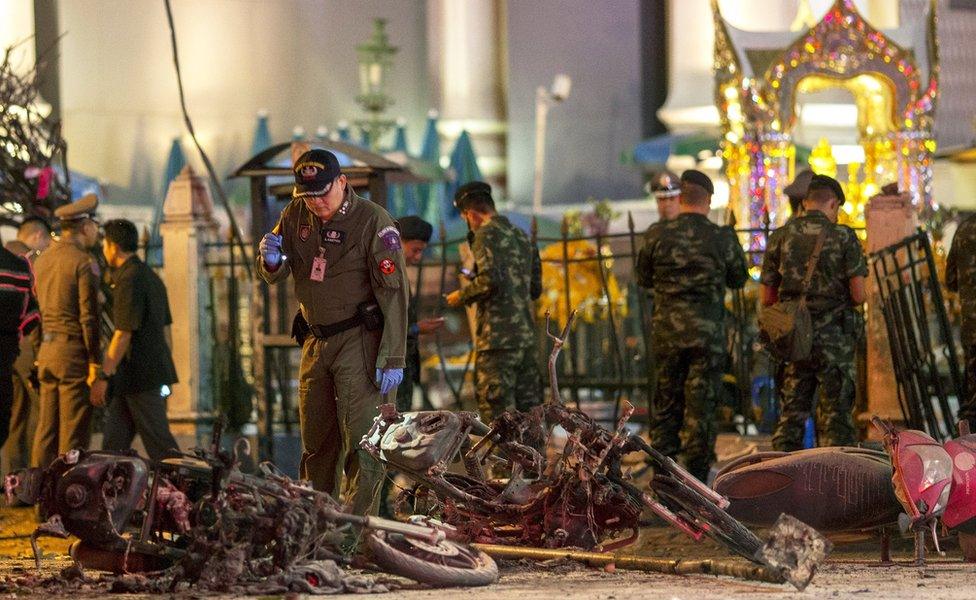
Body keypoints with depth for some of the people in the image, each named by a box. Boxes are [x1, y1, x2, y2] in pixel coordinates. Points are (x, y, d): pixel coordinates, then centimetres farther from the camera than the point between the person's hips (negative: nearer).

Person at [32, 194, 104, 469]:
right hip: (75, 352, -8)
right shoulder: (84, 262, -11)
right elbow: (89, 319, -15)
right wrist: (97, 371, -13)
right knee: (73, 436, -4)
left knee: (45, 433, 12)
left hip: (46, 351, 8)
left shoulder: (42, 259, 12)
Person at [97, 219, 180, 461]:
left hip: (139, 374, -10)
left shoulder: (129, 280, -15)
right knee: (114, 442, 9)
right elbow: (164, 326, 22)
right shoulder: (151, 276, 17)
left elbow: (123, 333, -19)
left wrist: (105, 373, -16)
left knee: (158, 441, -6)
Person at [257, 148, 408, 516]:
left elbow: (393, 293, -16)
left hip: (359, 341, -6)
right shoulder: (296, 216, 5)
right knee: (316, 440, 12)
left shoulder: (373, 221, -13)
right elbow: (274, 278, 11)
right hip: (316, 340, 6)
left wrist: (392, 358, -21)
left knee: (360, 439, -12)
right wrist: (271, 260, -15)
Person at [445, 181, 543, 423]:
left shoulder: (486, 234, -6)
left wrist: (462, 296, -4)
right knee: (527, 407, 10)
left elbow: (490, 280, -19)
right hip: (526, 333, 8)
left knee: (496, 408, -7)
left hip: (497, 337, -8)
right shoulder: (522, 237, 18)